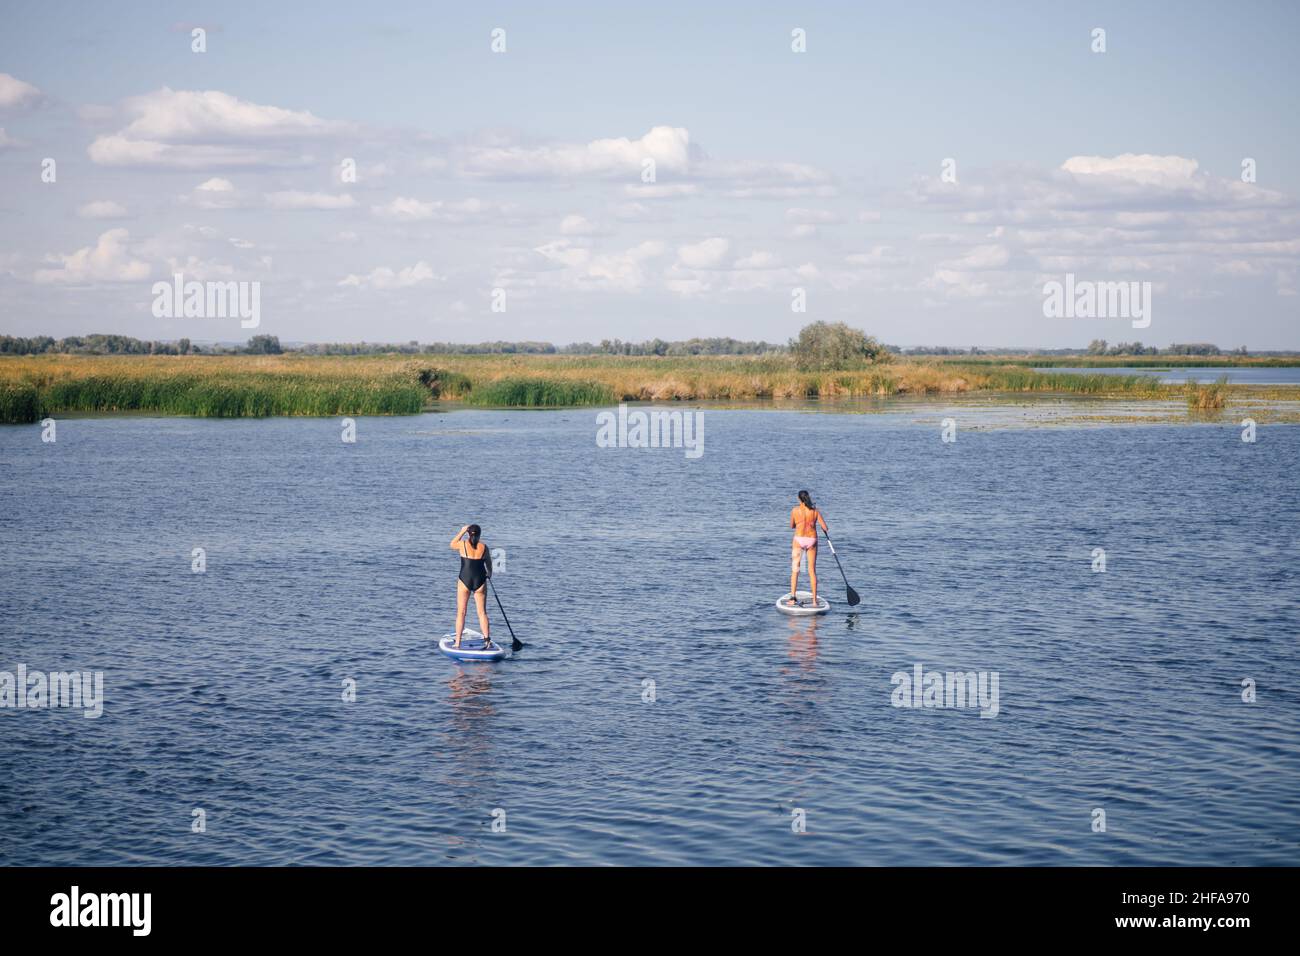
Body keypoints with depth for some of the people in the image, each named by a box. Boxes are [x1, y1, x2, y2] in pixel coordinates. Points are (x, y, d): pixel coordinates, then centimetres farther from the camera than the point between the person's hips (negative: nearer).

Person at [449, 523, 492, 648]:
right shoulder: (483, 547, -2)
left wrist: (462, 531, 23)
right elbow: (489, 566, 10)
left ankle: (457, 643, 3)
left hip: (464, 580, -1)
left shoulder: (463, 544, -7)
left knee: (461, 613, 6)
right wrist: (489, 574, 30)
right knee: (482, 612, 9)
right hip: (480, 581, 1)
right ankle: (487, 640, 3)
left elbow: (452, 544, 17)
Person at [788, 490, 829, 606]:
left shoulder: (795, 510, -4)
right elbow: (825, 528, -2)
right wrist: (824, 529, 20)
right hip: (812, 540, 1)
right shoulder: (815, 511, -2)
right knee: (812, 570, 8)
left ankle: (793, 596, -7)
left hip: (799, 540, -1)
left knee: (795, 570, 6)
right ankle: (814, 600, 7)